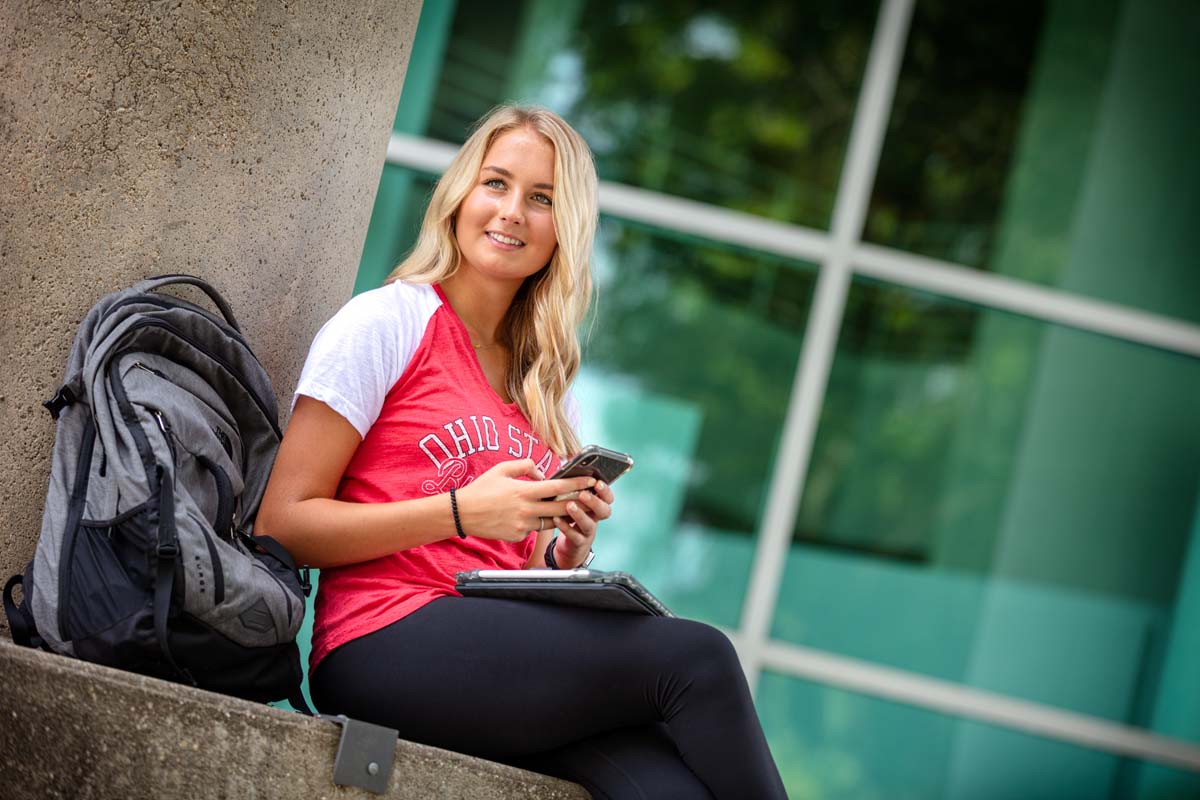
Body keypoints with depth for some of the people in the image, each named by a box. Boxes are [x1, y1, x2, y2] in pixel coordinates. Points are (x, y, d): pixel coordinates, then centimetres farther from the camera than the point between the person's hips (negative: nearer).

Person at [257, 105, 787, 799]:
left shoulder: (547, 384, 21)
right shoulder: (389, 321, 3)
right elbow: (282, 525, -5)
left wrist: (567, 550, 1)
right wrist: (463, 512, -14)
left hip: (509, 650, 5)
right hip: (387, 647, -5)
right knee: (696, 657, -23)